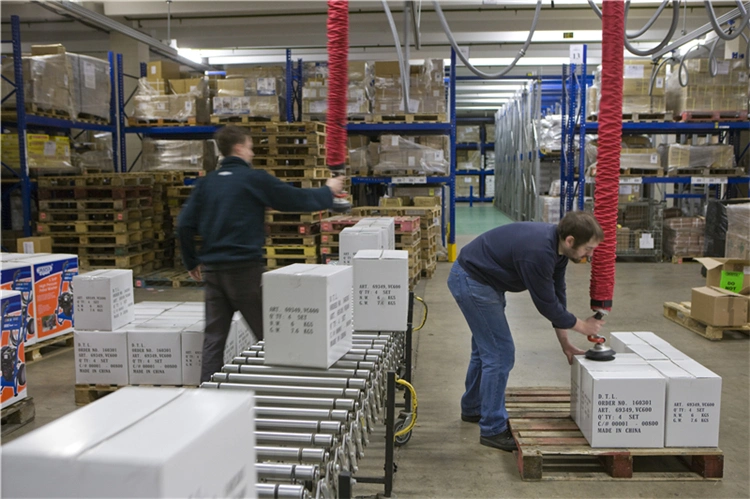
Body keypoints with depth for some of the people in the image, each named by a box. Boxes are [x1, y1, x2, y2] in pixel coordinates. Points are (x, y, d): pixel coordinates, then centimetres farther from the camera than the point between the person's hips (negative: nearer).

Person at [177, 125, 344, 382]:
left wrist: (192, 261, 17)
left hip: (212, 269, 6)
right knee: (268, 334, 7)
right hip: (245, 267, -5)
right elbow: (298, 199, 0)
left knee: (213, 339, 8)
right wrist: (328, 191, 17)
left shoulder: (206, 182, 10)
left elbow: (185, 224, 6)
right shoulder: (254, 179, -5)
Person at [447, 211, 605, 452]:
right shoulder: (538, 252, -31)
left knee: (486, 348, 22)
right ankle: (492, 430, 4)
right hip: (471, 281, -10)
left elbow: (556, 294, 7)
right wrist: (581, 326, -3)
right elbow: (546, 303, -19)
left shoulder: (556, 245, -2)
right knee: (500, 353, -7)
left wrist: (564, 341, 12)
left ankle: (473, 408, 40)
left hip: (479, 278, 10)